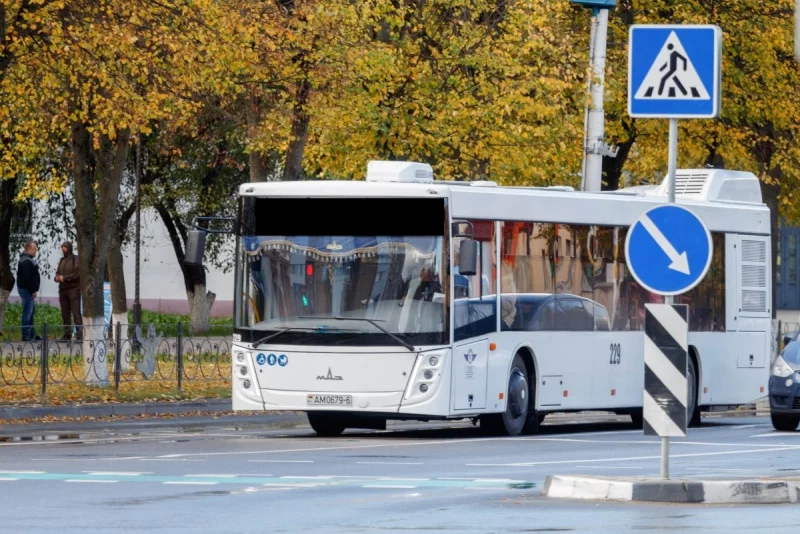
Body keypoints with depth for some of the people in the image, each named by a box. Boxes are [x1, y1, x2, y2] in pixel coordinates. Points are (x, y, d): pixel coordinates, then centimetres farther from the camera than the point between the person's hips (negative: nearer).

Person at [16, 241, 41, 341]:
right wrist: (33, 290, -20)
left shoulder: (27, 260, 18)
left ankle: (32, 334, 23)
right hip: (27, 290, -11)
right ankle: (26, 336, -7)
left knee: (31, 311, 17)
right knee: (27, 312, -9)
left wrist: (33, 290, 16)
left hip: (27, 289, 11)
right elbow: (27, 277, -24)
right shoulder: (27, 261, -17)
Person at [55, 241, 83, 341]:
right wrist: (57, 278, -3)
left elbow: (78, 273, -12)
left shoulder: (76, 259, -2)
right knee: (65, 314, 4)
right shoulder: (62, 260, 18)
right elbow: (58, 272, 21)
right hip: (63, 289, 7)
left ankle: (79, 335, -12)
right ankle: (67, 334, 7)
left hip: (73, 288, -7)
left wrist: (65, 278, -14)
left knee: (76, 313, -10)